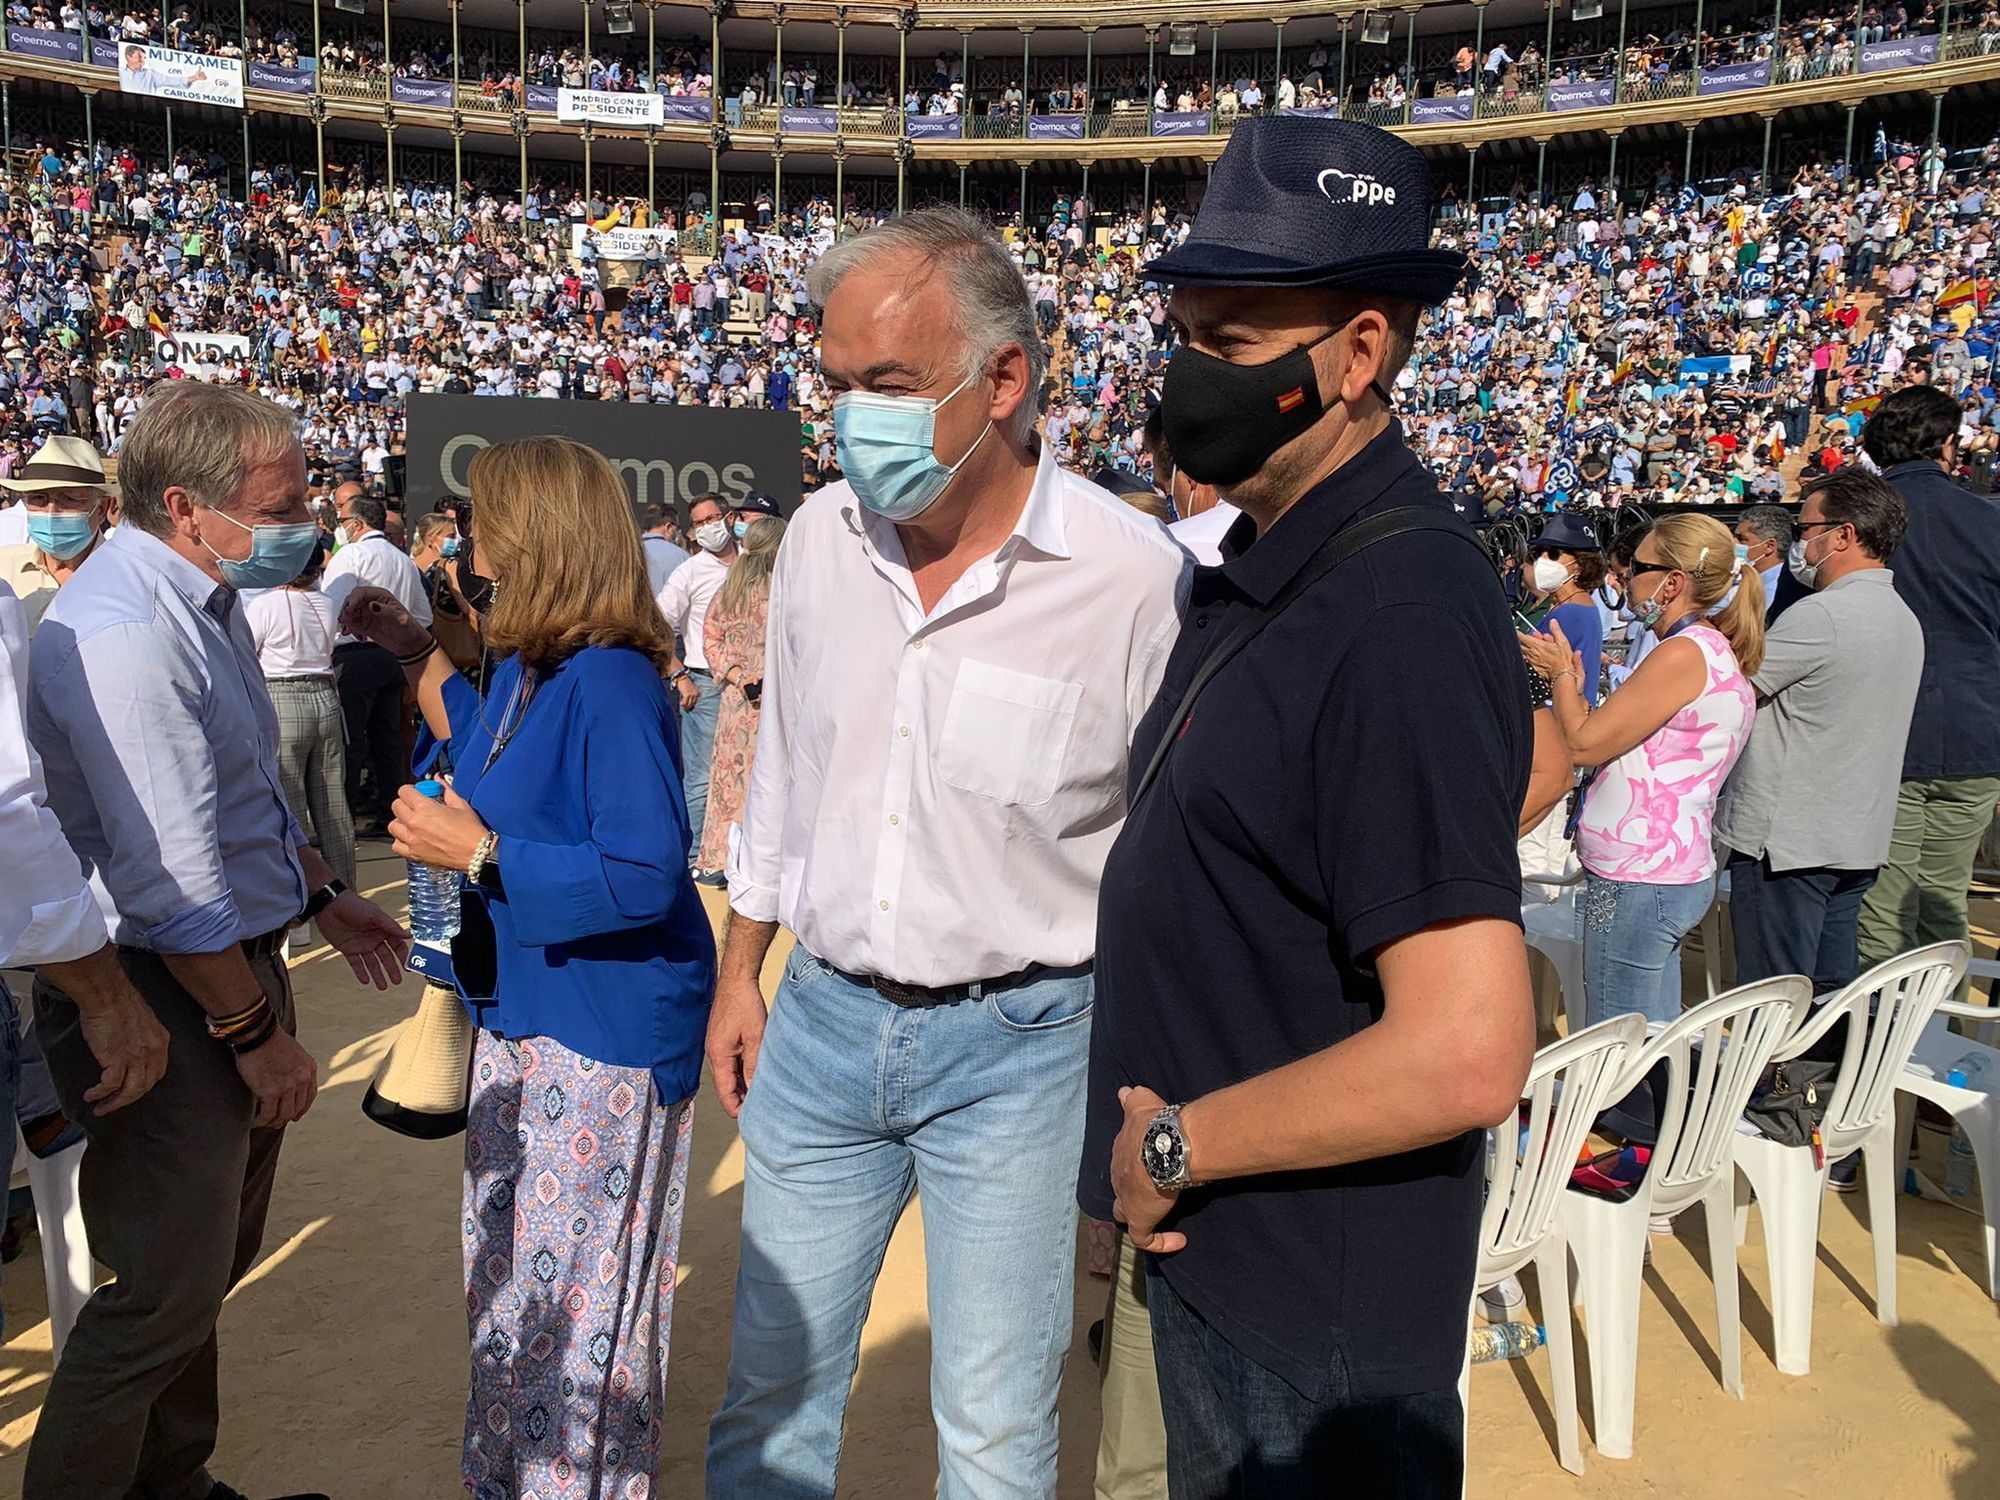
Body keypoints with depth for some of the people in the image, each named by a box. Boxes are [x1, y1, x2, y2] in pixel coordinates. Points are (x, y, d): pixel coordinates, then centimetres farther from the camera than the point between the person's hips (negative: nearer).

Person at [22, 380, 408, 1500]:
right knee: (165, 1296, 0)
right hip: (165, 999, -10)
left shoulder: (208, 600, 9)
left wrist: (322, 895, 20)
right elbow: (168, 879, -25)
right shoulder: (121, 633, -24)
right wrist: (259, 1032, -18)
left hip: (238, 964, 10)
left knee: (216, 1260, 21)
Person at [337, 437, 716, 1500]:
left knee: (579, 1290, 7)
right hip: (521, 1012, 10)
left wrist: (476, 851, -27)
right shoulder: (525, 669, 4)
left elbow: (645, 875, -31)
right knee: (506, 1273, 25)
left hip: (604, 1032, -10)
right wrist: (414, 652, 22)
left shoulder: (610, 682, -25)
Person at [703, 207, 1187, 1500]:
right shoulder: (821, 537, -1)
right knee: (771, 1392, 19)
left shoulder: (1131, 573, -17)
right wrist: (741, 973, 15)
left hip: (1017, 1045, -4)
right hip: (820, 1022, 4)